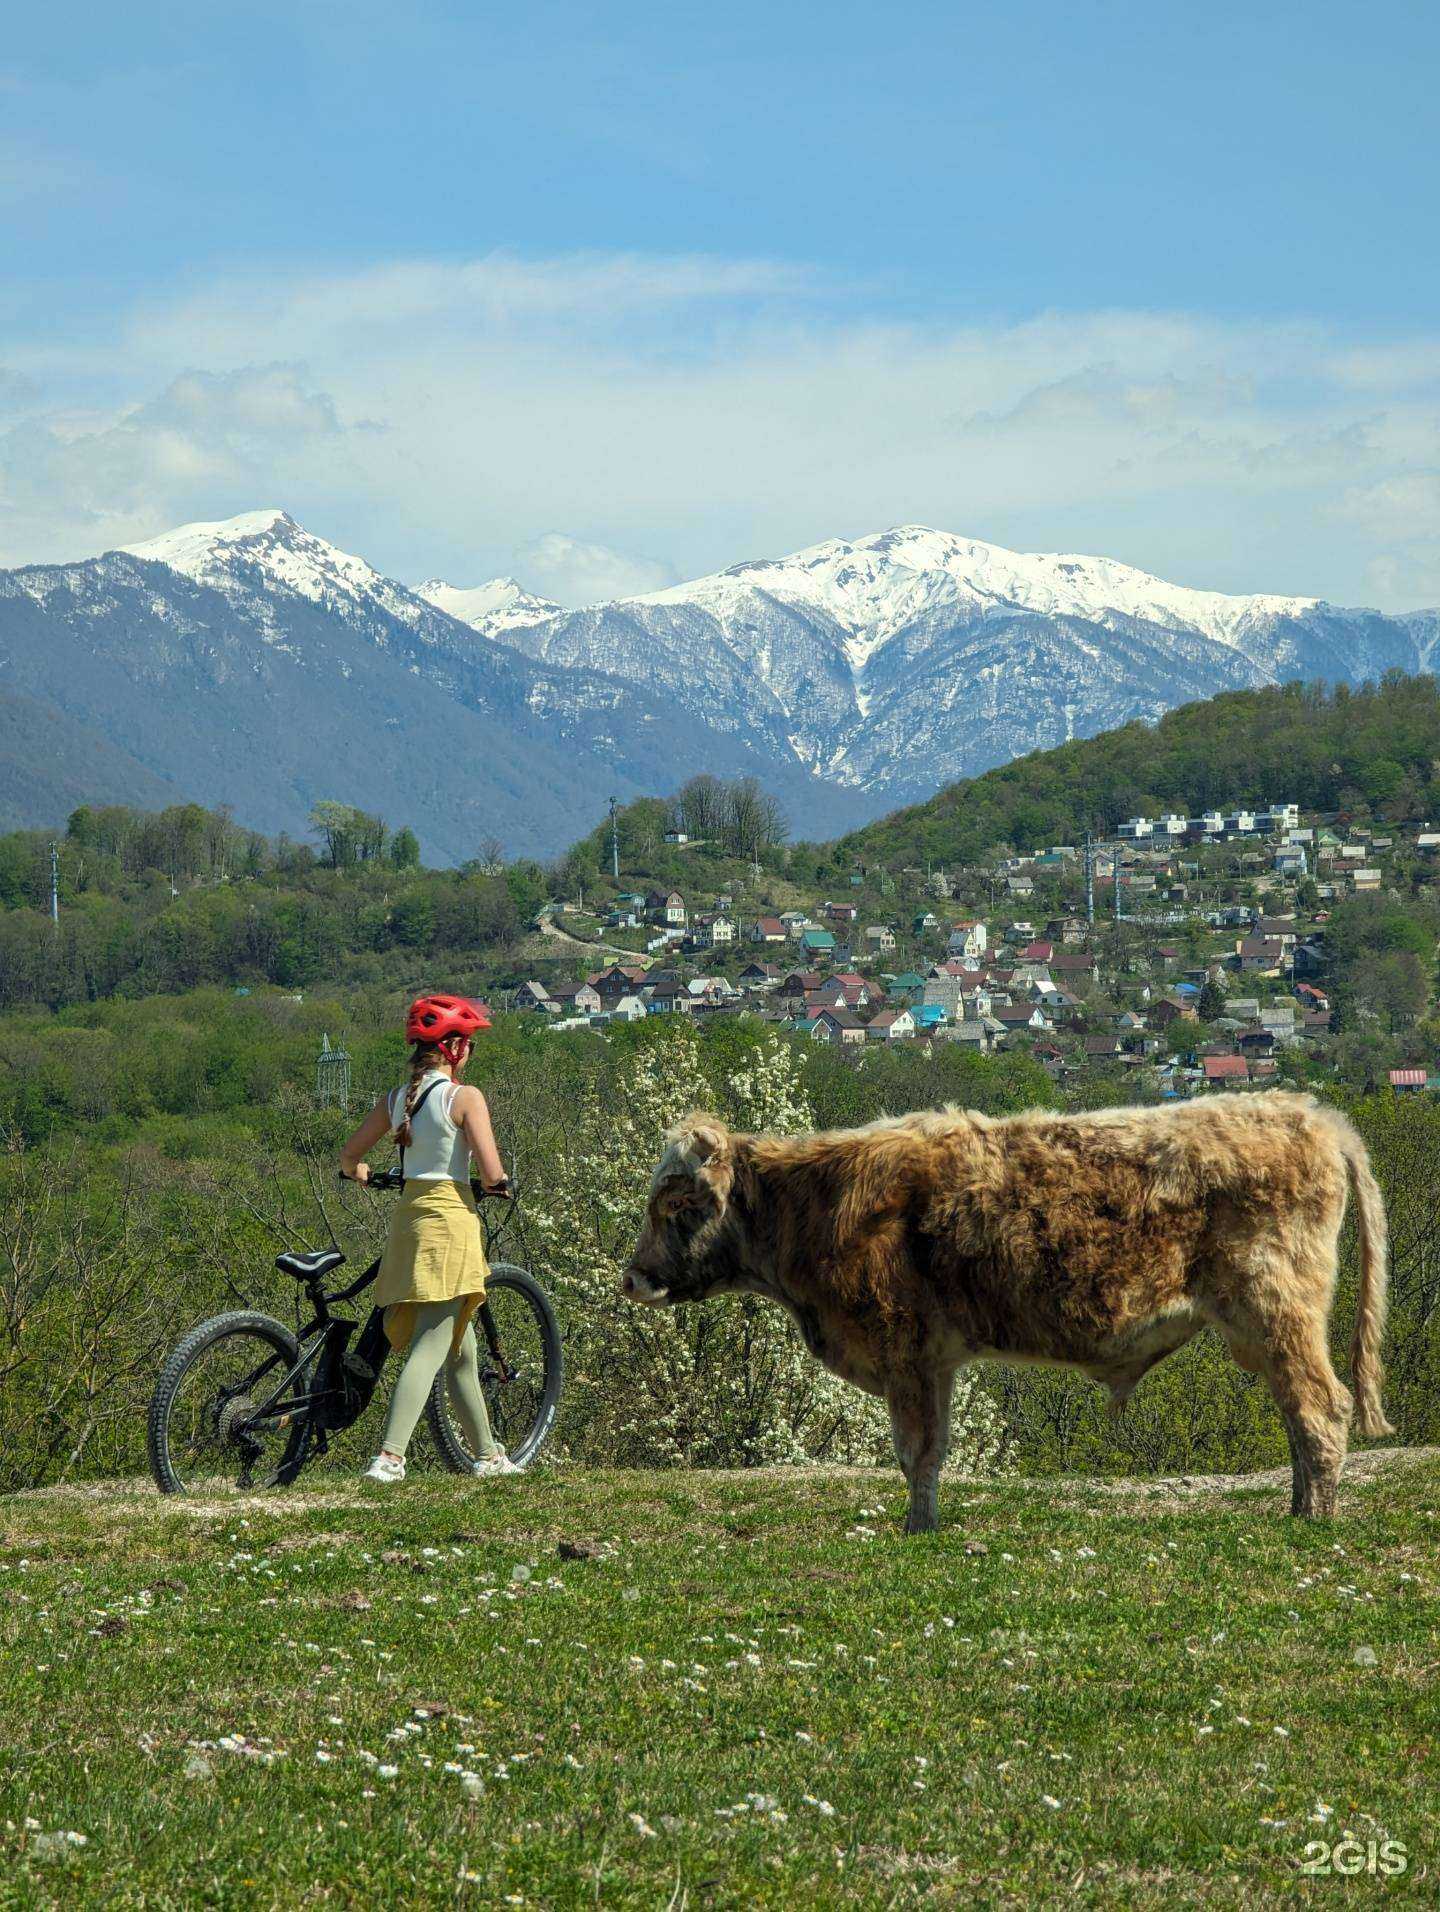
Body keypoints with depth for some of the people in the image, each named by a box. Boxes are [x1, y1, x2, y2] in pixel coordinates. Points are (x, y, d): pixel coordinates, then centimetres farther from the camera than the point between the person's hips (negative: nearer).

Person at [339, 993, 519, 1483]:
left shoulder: (395, 1099, 9)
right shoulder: (464, 1097, -8)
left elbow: (348, 1158, 15)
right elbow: (492, 1173, -13)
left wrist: (360, 1173, 37)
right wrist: (501, 1185, 10)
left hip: (407, 1217, 7)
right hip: (450, 1219, -7)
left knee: (461, 1349, 17)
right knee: (431, 1346, -11)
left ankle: (488, 1455, 26)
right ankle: (388, 1456, -22)